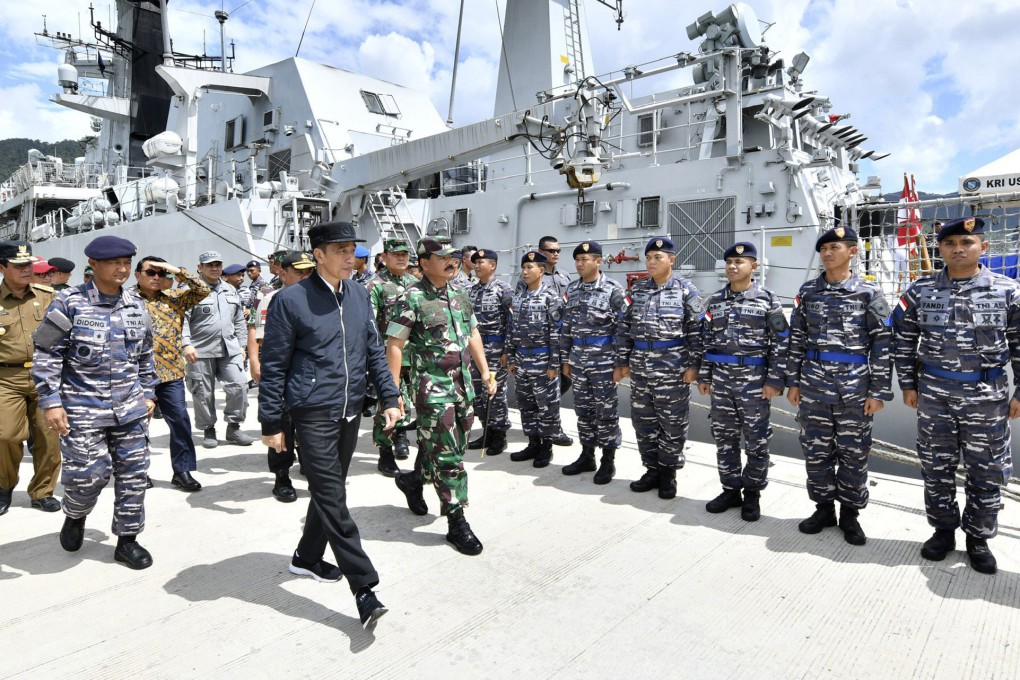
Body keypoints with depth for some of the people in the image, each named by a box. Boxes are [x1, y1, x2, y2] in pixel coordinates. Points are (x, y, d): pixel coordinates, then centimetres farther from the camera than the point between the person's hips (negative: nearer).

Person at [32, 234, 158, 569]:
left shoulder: (136, 305, 7)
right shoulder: (70, 303, -8)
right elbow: (46, 356, -7)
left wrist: (148, 393, 14)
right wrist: (51, 402, -11)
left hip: (130, 408, 4)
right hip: (83, 408, -4)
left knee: (133, 473, 6)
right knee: (88, 474, -1)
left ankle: (127, 539, 21)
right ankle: (75, 516, 33)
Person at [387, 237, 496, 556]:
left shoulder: (460, 294, 10)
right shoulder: (412, 298, -11)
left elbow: (473, 334, 18)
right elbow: (394, 345, -11)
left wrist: (485, 371, 13)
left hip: (462, 383, 7)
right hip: (432, 387, -7)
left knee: (436, 444, 16)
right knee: (447, 455, -3)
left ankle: (413, 480, 43)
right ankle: (457, 523, 8)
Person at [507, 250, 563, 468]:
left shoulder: (551, 298, -10)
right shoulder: (517, 298, 10)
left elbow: (557, 333, -13)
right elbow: (511, 329, 13)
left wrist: (554, 364, -15)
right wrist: (511, 358, 9)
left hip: (543, 360, -6)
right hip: (521, 360, 6)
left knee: (546, 405, 4)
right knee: (526, 404, 12)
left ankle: (546, 446, 16)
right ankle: (533, 444, 24)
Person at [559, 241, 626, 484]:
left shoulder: (613, 290, -9)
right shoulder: (571, 289, 8)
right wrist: (565, 359, 11)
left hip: (604, 361, -5)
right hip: (578, 361, 6)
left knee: (606, 412, 3)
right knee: (583, 410, 13)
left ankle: (608, 461, 15)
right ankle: (587, 456, 25)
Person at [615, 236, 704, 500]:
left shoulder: (685, 290, -4)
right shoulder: (637, 289, 8)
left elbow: (697, 330, -5)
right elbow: (624, 326, 9)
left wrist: (693, 365, -10)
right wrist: (622, 361, 6)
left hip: (673, 368, -4)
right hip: (640, 367, 4)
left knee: (673, 423, 5)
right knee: (643, 421, 11)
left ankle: (668, 473, 21)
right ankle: (652, 470, 25)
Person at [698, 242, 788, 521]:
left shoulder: (768, 299, -3)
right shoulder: (715, 300, 8)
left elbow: (780, 343, -5)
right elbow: (706, 341, 12)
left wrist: (775, 381, -10)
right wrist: (704, 376, 8)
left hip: (754, 380, -4)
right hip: (721, 379, 4)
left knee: (756, 440, 5)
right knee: (724, 438, 10)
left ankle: (752, 494, 20)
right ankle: (730, 490, 24)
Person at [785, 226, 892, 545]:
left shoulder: (868, 293, -2)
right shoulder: (807, 291, 7)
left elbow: (883, 344, -4)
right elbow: (796, 338, 9)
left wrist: (878, 391, -7)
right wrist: (793, 381, 6)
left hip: (854, 387, -3)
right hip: (813, 386, 3)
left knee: (854, 453, 7)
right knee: (816, 450, 9)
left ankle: (850, 513, 22)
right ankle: (823, 508, 25)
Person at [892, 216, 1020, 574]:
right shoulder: (920, 291, 0)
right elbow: (903, 340, 5)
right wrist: (908, 384, 3)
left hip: (988, 396, -1)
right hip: (934, 395, 1)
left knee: (986, 472, 9)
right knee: (936, 468, 10)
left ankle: (979, 538, 26)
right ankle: (943, 530, 27)